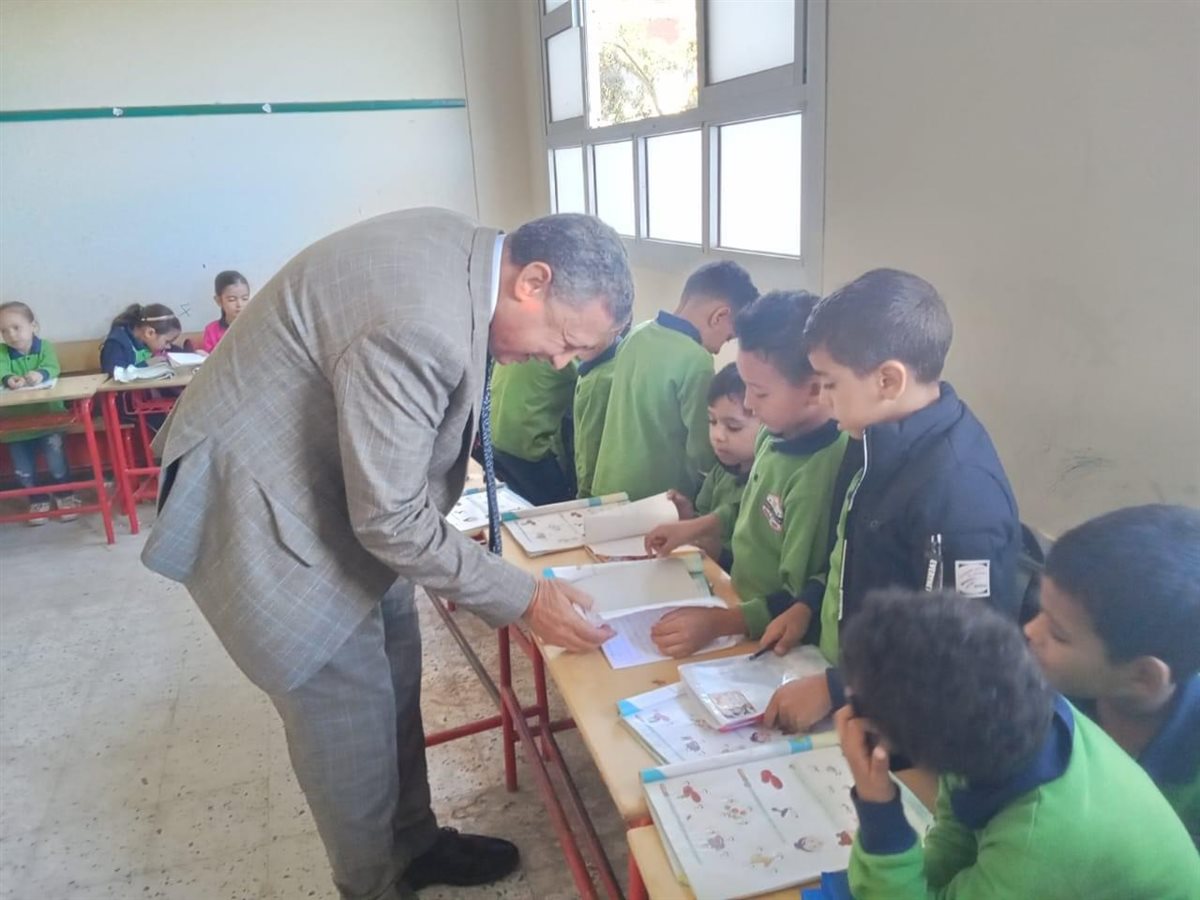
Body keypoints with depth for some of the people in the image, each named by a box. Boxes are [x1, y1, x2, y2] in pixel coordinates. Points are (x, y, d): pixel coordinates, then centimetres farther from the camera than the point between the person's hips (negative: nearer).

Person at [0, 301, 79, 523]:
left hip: (47, 414, -3)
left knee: (55, 454, -10)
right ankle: (38, 500, 23)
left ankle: (65, 496, 12)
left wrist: (40, 374, -46)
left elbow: (52, 368, -23)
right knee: (21, 465, 3)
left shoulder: (45, 346, -5)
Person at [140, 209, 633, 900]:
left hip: (341, 477, 9)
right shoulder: (417, 328, -35)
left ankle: (414, 844, 36)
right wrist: (524, 601, -20)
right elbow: (390, 521, -27)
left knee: (396, 679, 16)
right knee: (349, 713, 2)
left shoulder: (464, 247, -6)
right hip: (263, 506, -9)